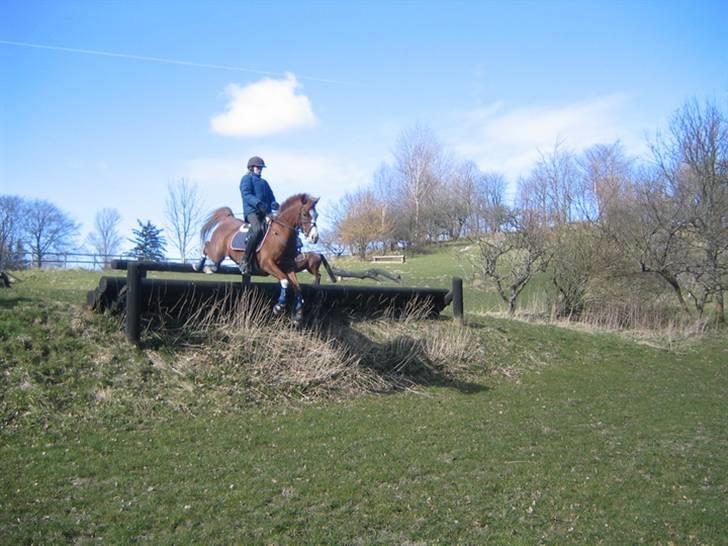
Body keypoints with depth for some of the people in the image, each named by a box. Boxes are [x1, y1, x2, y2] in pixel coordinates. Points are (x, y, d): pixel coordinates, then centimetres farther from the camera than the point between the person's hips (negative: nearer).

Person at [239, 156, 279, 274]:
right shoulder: (247, 179, 9)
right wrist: (258, 203, -24)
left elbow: (270, 196, 23)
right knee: (257, 231, -31)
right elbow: (246, 194, -7)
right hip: (252, 211, -8)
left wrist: (273, 203, -2)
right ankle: (246, 262, -29)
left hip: (265, 212, 8)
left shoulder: (264, 182, 32)